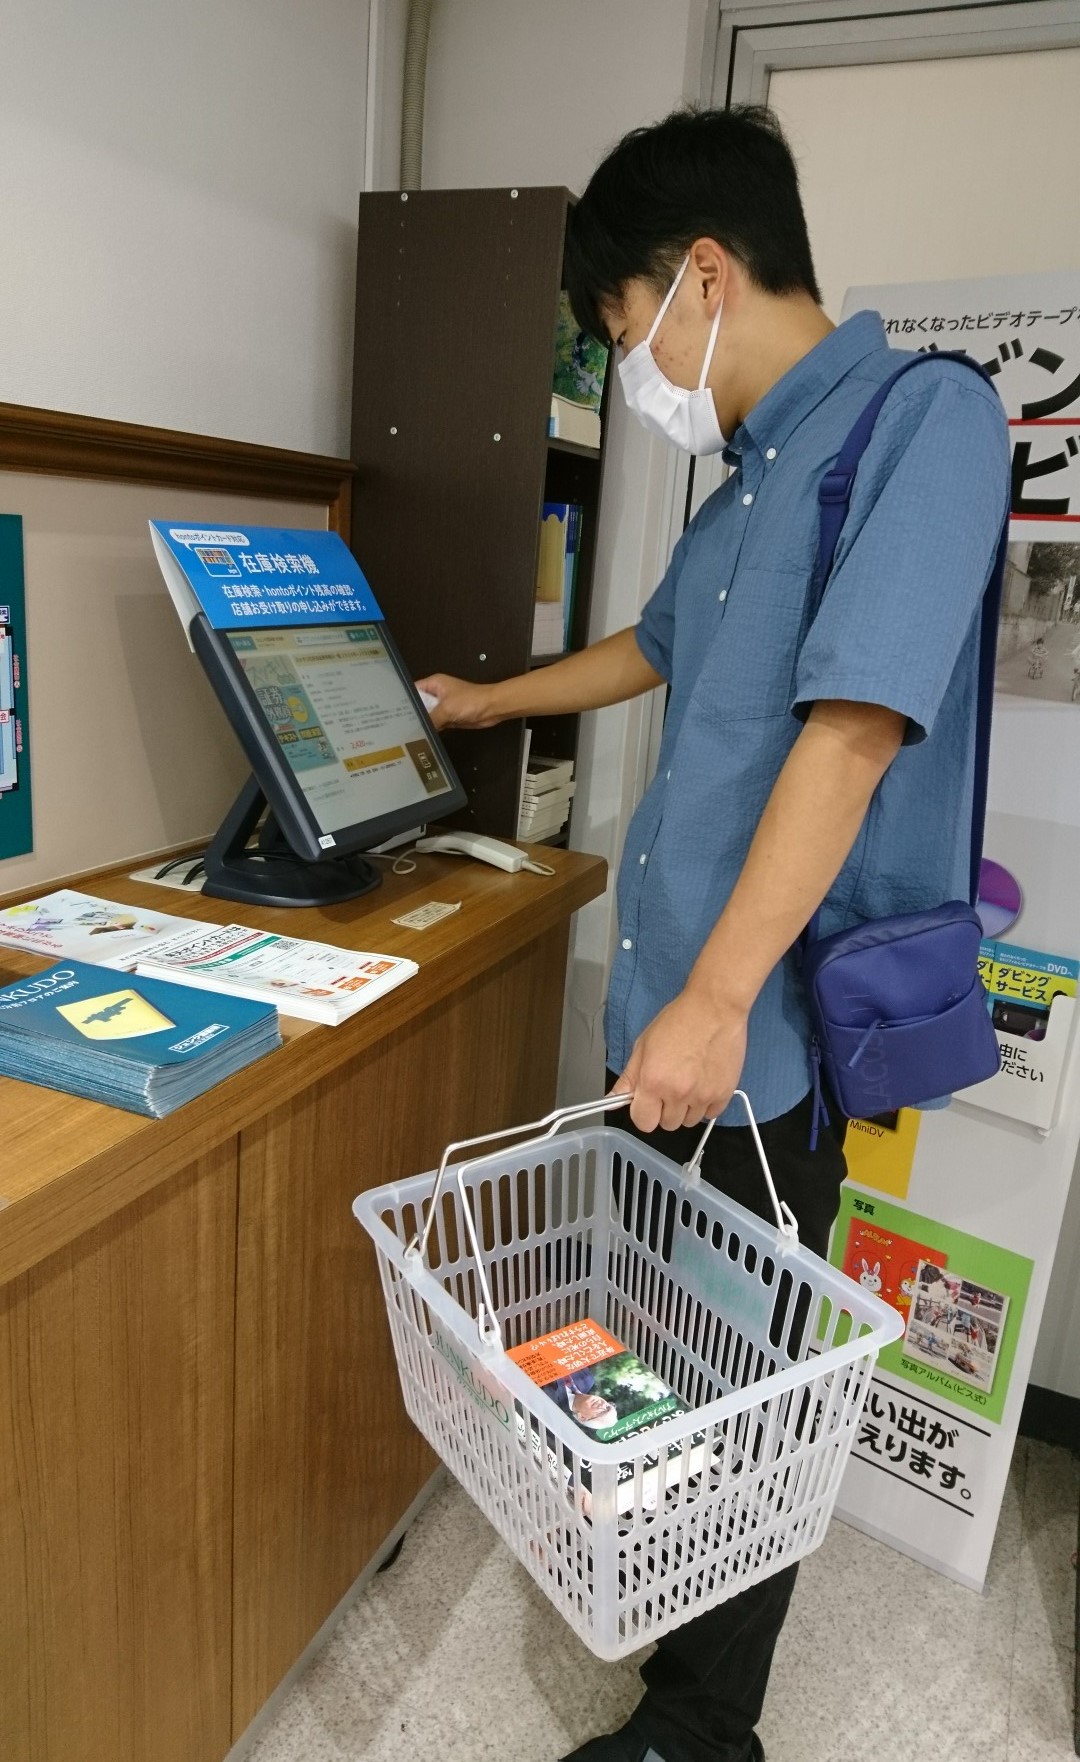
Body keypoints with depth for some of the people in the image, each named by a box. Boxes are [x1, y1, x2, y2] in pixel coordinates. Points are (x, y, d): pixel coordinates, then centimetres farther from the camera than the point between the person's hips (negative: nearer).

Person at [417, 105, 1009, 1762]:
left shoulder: (922, 415, -10)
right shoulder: (750, 479, 15)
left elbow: (855, 724, -22)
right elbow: (656, 648, 32)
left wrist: (720, 1000, -25)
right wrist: (488, 702, 45)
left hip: (763, 1032, -8)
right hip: (667, 1003, 8)